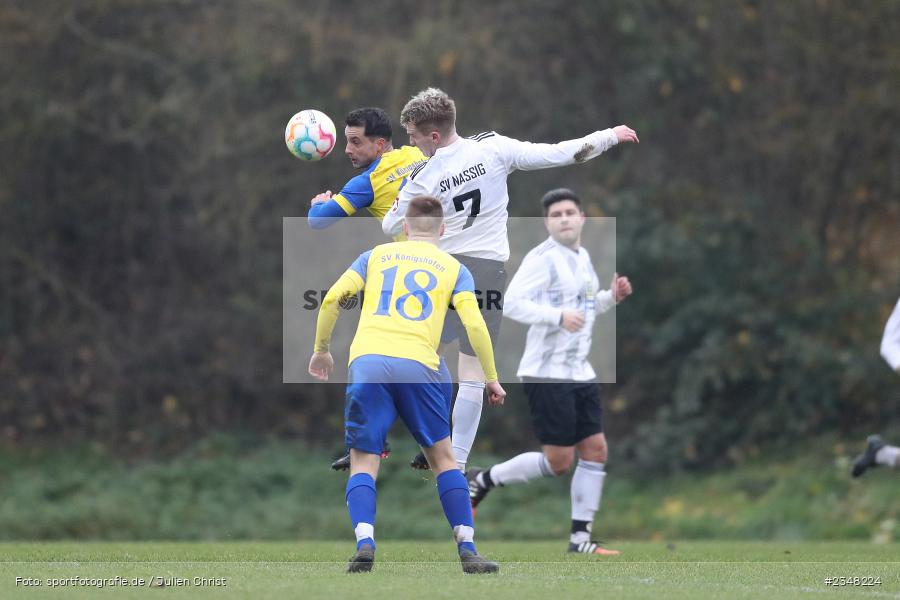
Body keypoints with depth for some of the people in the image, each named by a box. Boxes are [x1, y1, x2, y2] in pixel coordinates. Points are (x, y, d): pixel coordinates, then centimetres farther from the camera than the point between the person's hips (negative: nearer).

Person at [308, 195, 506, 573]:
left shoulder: (376, 256, 20)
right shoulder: (453, 268, 17)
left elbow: (332, 298, 9)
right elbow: (475, 325, 4)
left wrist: (321, 350, 21)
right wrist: (491, 379, 13)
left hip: (367, 361, 0)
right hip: (419, 366, 0)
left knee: (363, 463, 6)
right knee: (442, 457, 14)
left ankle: (365, 542, -18)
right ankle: (468, 551, 7)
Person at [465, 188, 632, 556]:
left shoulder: (582, 258, 14)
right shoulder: (543, 259, -13)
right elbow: (512, 303, -22)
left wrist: (612, 298, 10)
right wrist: (559, 316, -31)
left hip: (580, 373, 9)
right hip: (547, 374, -9)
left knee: (595, 450, 3)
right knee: (559, 461, -7)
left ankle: (580, 538, 9)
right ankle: (482, 481, 12)